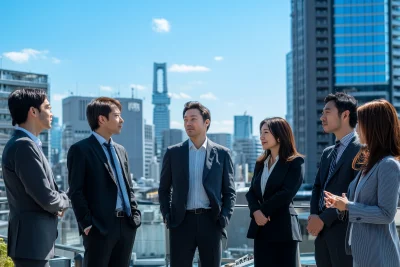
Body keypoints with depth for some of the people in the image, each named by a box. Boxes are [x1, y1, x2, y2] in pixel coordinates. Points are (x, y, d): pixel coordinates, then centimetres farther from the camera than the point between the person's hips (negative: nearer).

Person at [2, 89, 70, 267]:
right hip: (32, 240, -10)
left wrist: (57, 205, 1)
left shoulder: (26, 144, 14)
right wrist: (64, 201, -1)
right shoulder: (24, 145, -18)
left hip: (34, 239, 10)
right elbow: (46, 198, -21)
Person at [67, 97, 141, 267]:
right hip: (100, 227, -7)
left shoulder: (120, 150, 19)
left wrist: (135, 215, 8)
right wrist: (87, 224, -14)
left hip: (126, 225, 7)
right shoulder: (81, 149, -4)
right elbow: (76, 191, -9)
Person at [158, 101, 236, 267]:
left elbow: (229, 192, 8)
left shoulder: (221, 153, 5)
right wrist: (166, 215, 0)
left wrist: (224, 218, -4)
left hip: (211, 221, 0)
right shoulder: (173, 153, 6)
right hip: (182, 222, 0)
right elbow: (164, 189, 12)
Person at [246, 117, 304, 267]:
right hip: (261, 228, 6)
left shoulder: (295, 162, -4)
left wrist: (263, 210, -10)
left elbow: (287, 193, -14)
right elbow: (251, 192, 8)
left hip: (283, 228, -6)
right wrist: (256, 212, -12)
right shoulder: (260, 163, 16)